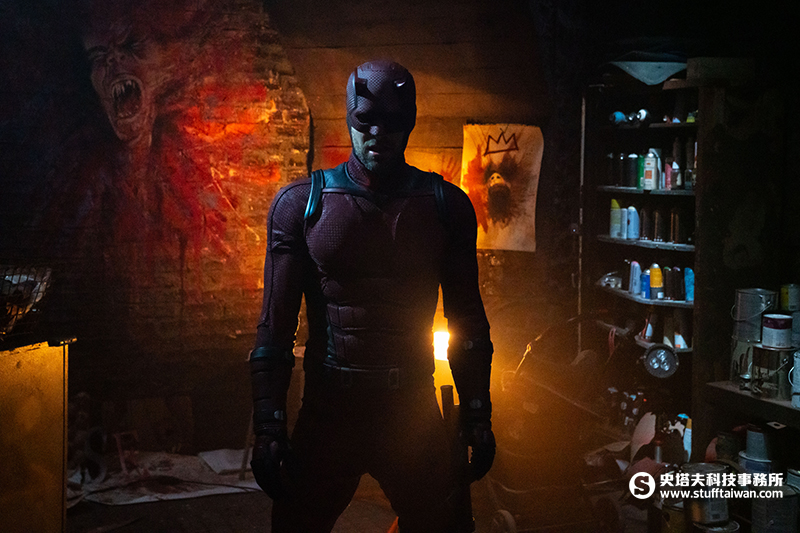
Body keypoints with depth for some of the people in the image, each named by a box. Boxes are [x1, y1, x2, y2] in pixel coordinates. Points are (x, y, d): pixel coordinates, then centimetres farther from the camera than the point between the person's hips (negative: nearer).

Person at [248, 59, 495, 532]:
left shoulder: (445, 205, 2)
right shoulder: (301, 203, -1)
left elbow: (467, 317, 6)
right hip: (326, 411, -1)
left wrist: (478, 420, 3)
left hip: (416, 413, 1)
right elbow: (276, 325, -1)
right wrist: (268, 429, -6)